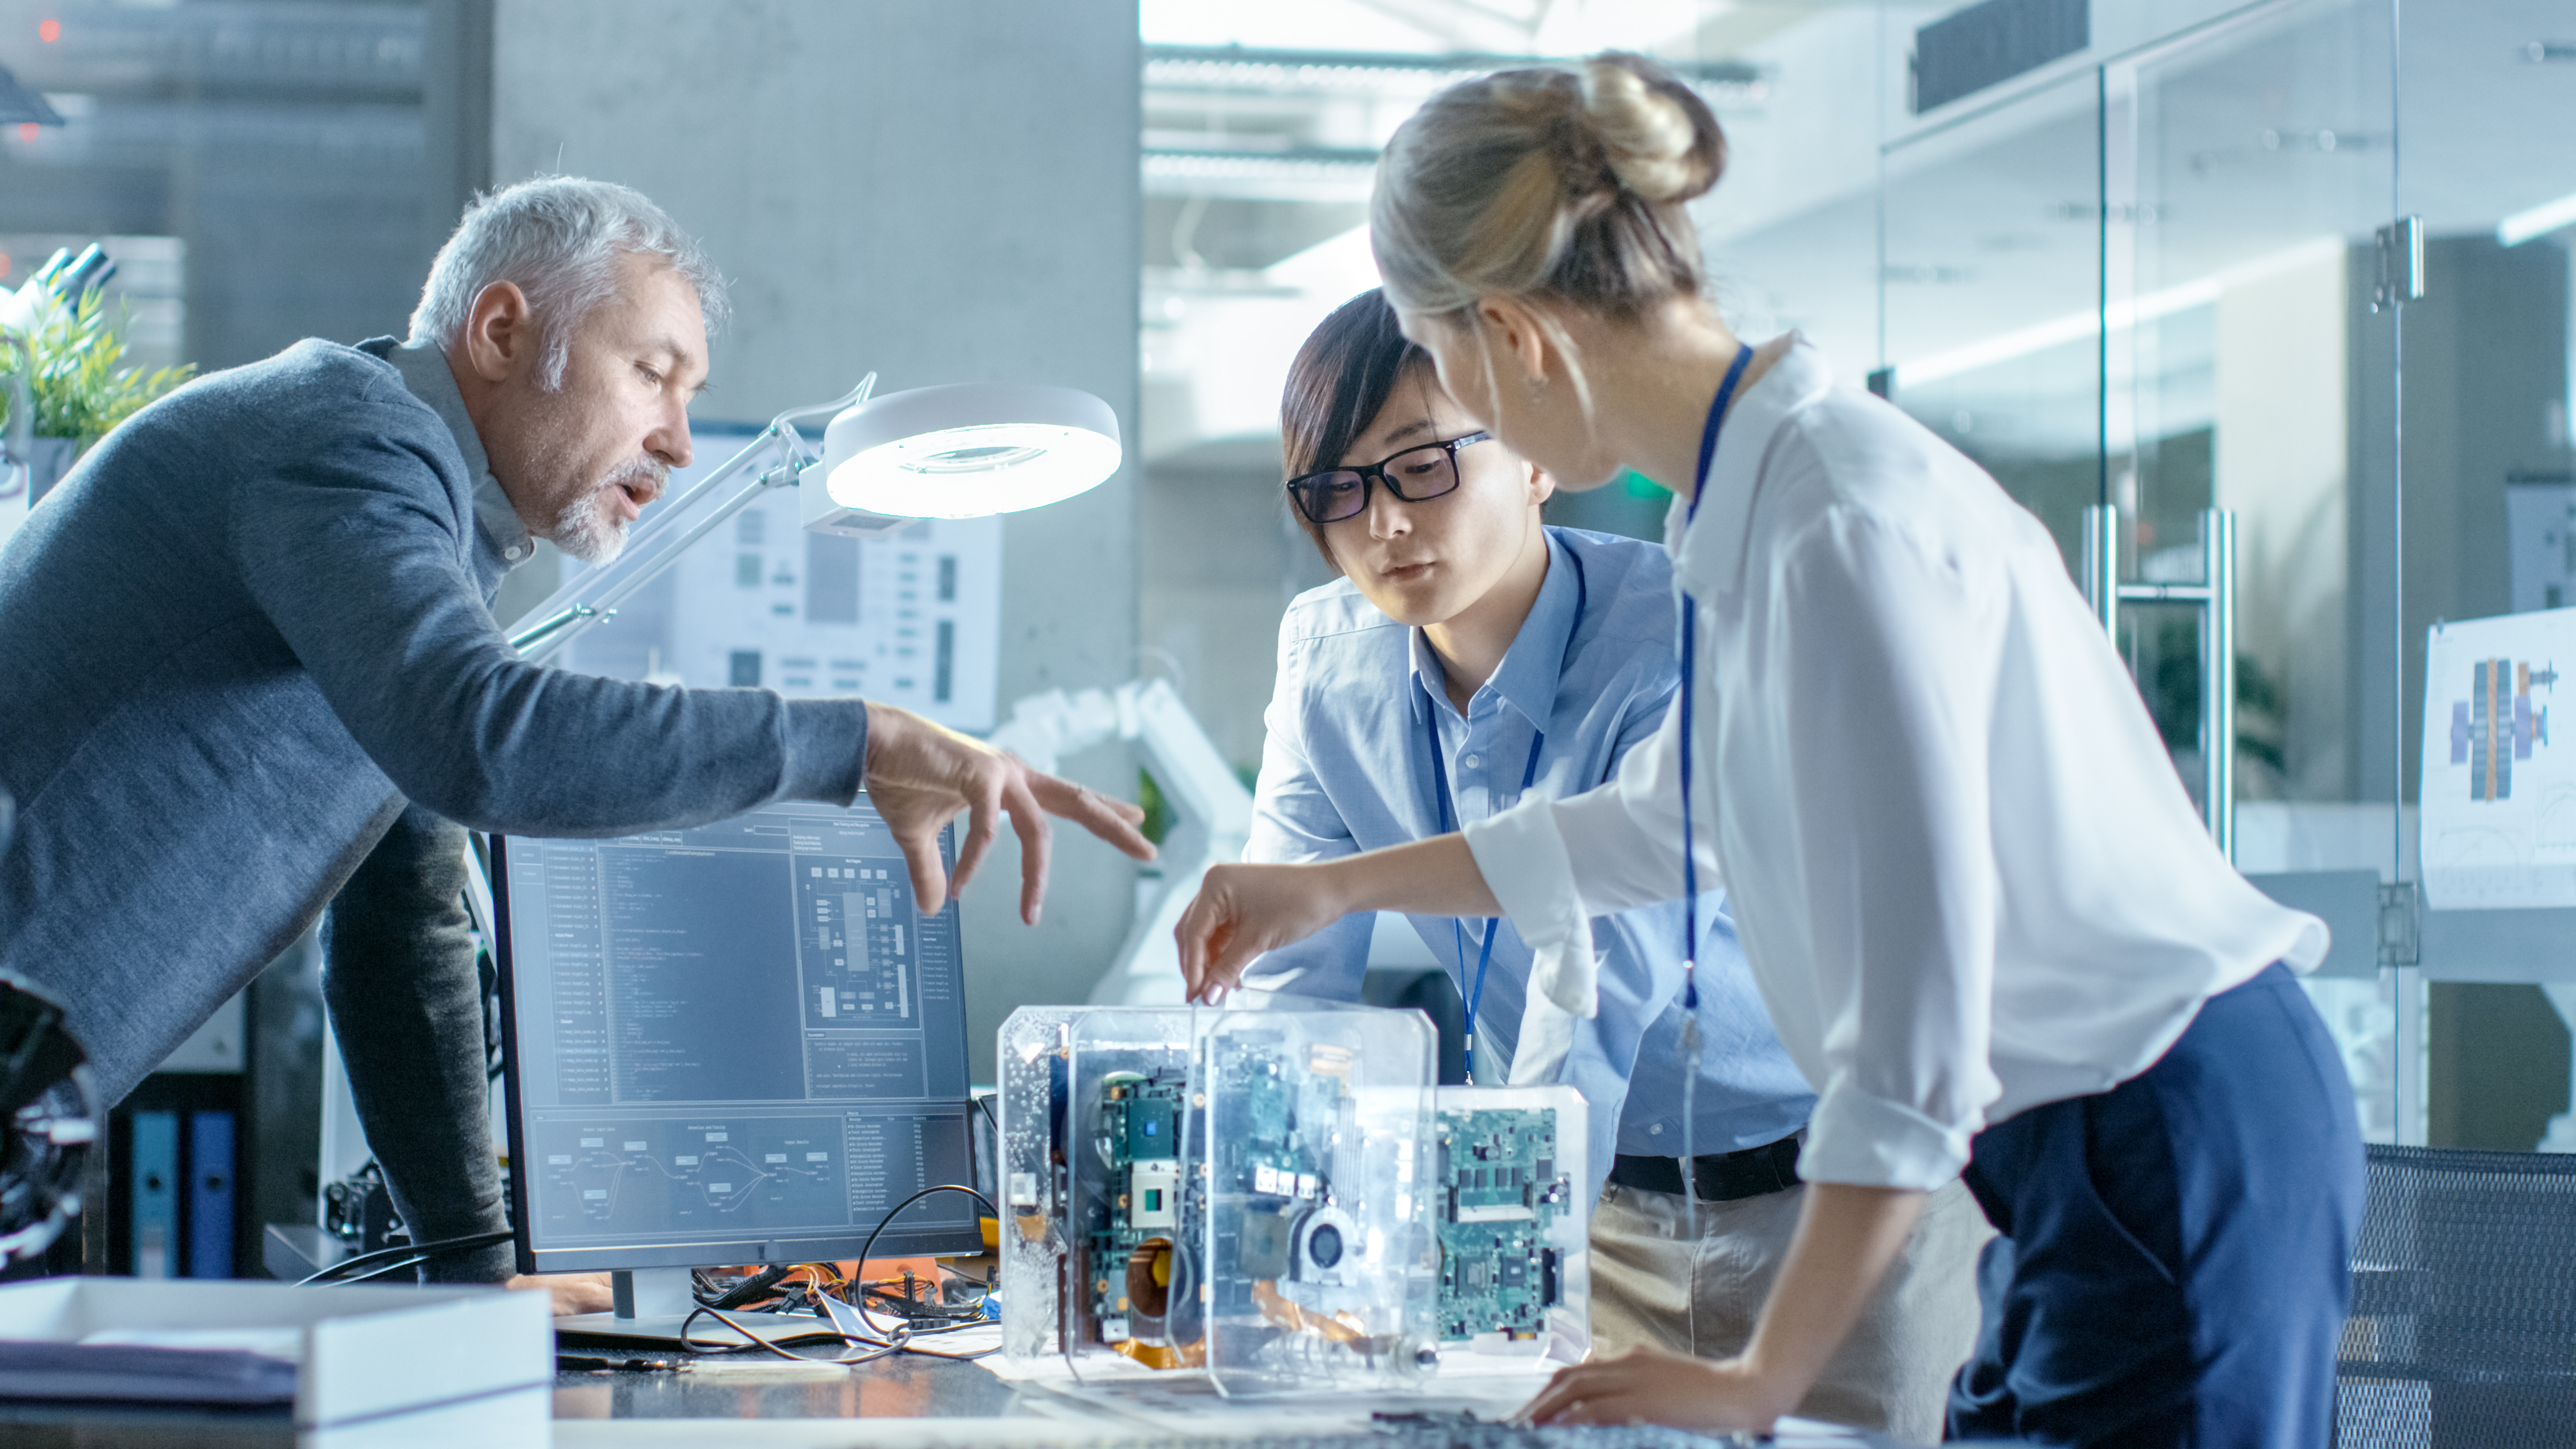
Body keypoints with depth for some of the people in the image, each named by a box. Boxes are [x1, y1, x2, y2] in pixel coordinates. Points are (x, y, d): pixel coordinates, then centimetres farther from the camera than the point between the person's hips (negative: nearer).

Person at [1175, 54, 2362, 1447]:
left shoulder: (1847, 520, -22)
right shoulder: (1748, 500, 8)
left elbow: (1913, 1033, -23)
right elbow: (1668, 820, 29)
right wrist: (1333, 889, 37)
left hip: (2180, 1139, -9)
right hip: (2082, 1141, 9)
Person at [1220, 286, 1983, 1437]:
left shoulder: (1683, 637, -23)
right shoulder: (1329, 656, -5)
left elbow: (1606, 993, -32)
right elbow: (1284, 975, -2)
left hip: (1831, 1186, -4)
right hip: (1603, 1196, 4)